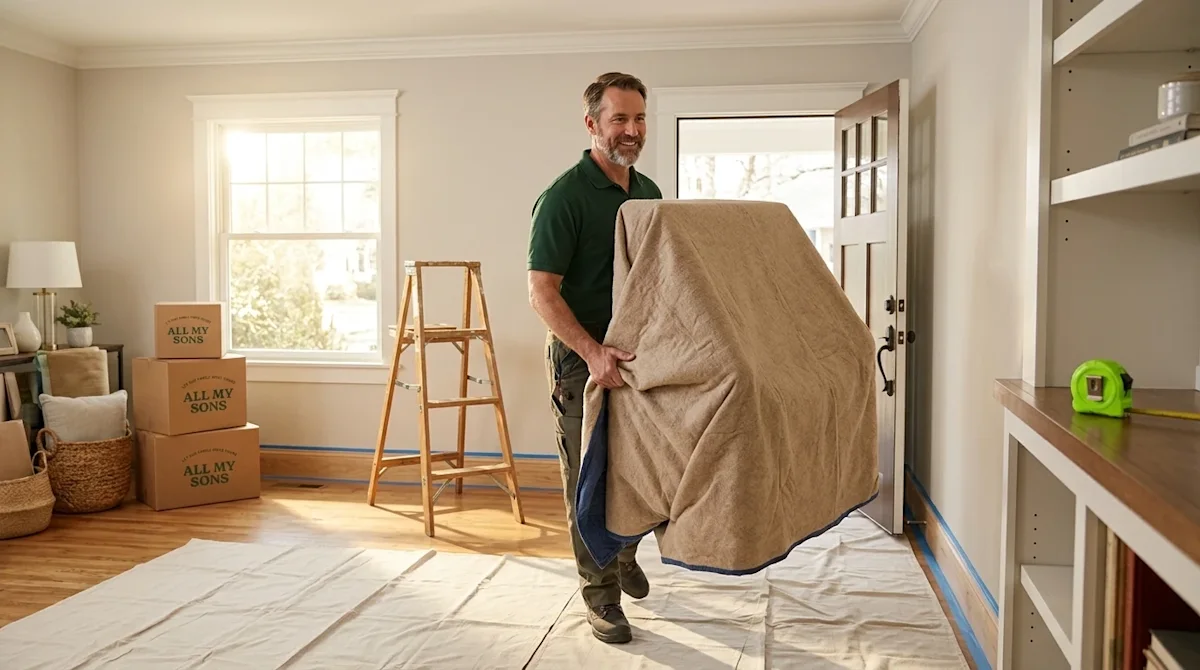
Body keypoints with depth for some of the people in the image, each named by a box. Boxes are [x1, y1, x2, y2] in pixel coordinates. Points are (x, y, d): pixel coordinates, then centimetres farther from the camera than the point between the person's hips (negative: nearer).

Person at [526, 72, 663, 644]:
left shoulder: (650, 193, 9)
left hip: (641, 355, 7)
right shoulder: (564, 197, -14)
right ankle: (602, 595, 17)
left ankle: (625, 554, 43)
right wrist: (593, 352, -29)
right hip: (582, 360, -6)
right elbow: (542, 292, -18)